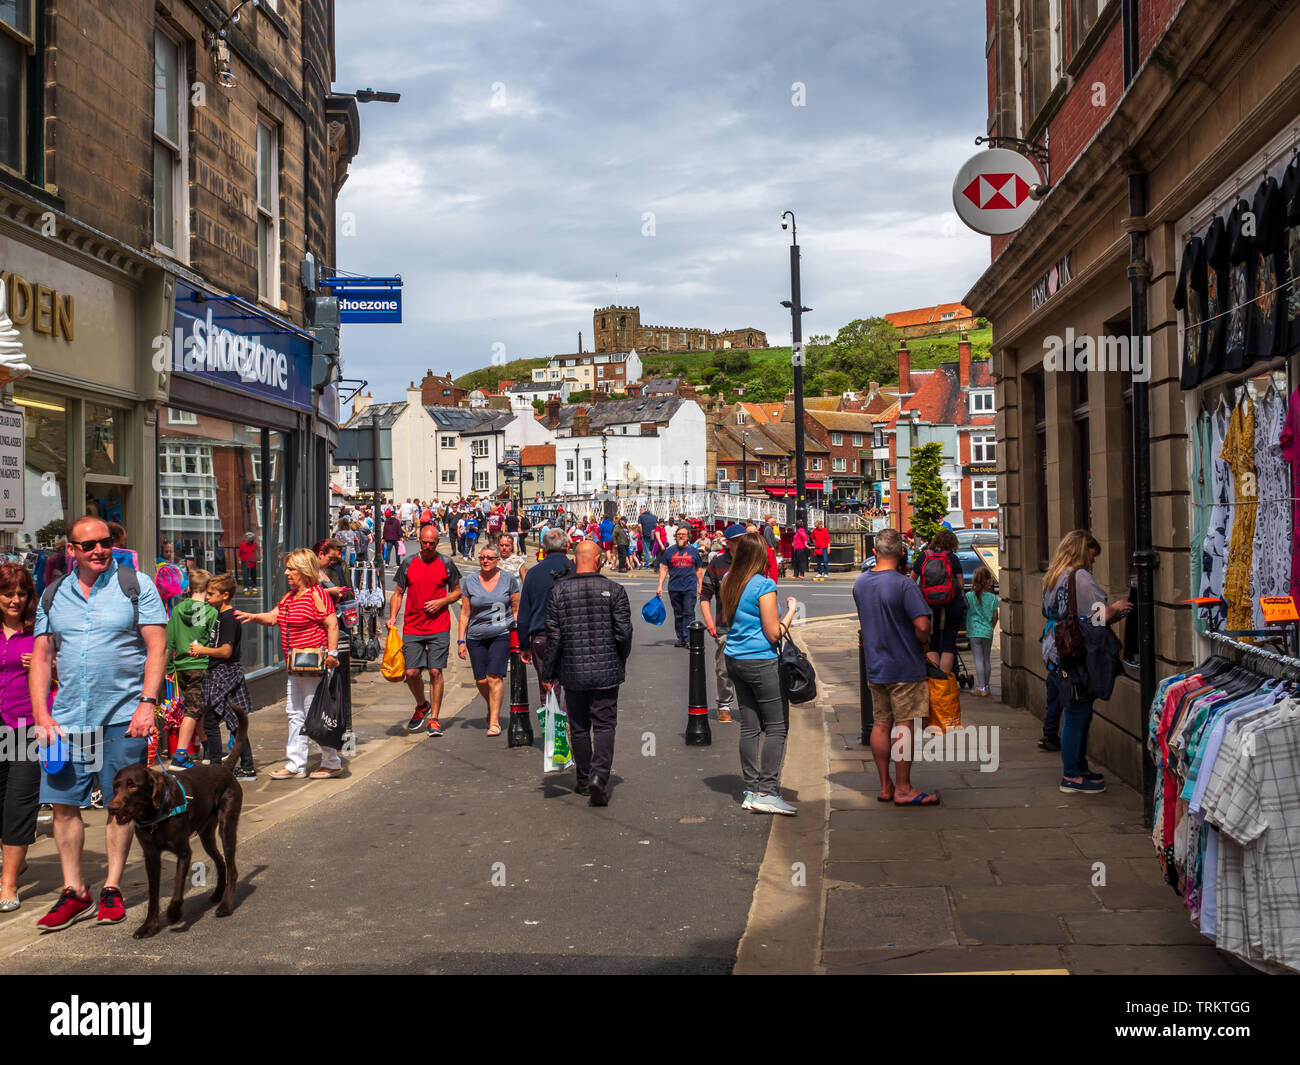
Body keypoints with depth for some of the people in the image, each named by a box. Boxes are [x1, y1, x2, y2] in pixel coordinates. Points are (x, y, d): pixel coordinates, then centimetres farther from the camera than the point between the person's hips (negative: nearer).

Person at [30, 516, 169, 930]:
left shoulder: (136, 585, -1)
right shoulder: (53, 596, 9)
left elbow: (157, 647, -4)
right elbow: (41, 659, 10)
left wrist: (148, 703, -13)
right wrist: (42, 717, 0)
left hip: (123, 717, -3)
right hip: (67, 719, 3)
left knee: (122, 804, 4)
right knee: (64, 803, 3)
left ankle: (112, 888, 16)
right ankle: (74, 892, 14)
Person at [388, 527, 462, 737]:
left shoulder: (446, 564, 3)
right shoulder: (408, 563, 6)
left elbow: (457, 592, 11)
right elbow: (398, 594, 11)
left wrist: (441, 602, -8)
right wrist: (392, 617, -3)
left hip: (439, 628, -1)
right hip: (412, 628, 1)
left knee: (435, 671, -4)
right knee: (411, 673, -2)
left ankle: (434, 718, 7)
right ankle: (422, 706, 27)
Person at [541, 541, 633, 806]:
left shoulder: (559, 591, -2)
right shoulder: (614, 590, -5)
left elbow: (553, 636, -3)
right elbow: (624, 633, -4)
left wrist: (548, 674, 5)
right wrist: (621, 661, 15)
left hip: (572, 672, 1)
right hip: (606, 670, -1)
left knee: (578, 728, 13)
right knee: (604, 726, 3)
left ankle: (583, 780, 21)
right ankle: (599, 776, -14)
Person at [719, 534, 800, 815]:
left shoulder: (728, 582, 5)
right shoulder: (764, 585, -15)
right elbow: (773, 634, -14)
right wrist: (791, 611, 0)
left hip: (735, 661, 7)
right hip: (762, 663, -7)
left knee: (749, 726, 11)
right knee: (777, 728, -1)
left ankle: (751, 791, 14)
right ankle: (766, 792, -6)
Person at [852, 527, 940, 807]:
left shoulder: (860, 582, 5)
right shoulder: (904, 584, -17)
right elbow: (922, 625, -24)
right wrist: (924, 644, -4)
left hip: (874, 666, 6)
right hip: (904, 667, -6)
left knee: (880, 725, 11)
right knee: (904, 726, 0)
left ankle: (885, 786, 19)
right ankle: (903, 789, 4)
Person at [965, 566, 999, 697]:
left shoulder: (969, 596, -7)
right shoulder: (993, 598, -2)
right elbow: (995, 617, 3)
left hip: (974, 632, -2)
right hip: (988, 632, 2)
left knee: (979, 660, -2)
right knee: (987, 660, 14)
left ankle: (981, 688, -4)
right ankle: (986, 685, 23)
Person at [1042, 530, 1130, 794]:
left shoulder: (1052, 577, 15)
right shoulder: (1080, 577, -13)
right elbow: (1100, 615, -19)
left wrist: (1112, 612, 20)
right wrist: (1118, 608, 4)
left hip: (1057, 653, 9)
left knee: (1079, 715, 17)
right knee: (1077, 716, -3)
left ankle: (1079, 768, 26)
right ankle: (1071, 777, 3)